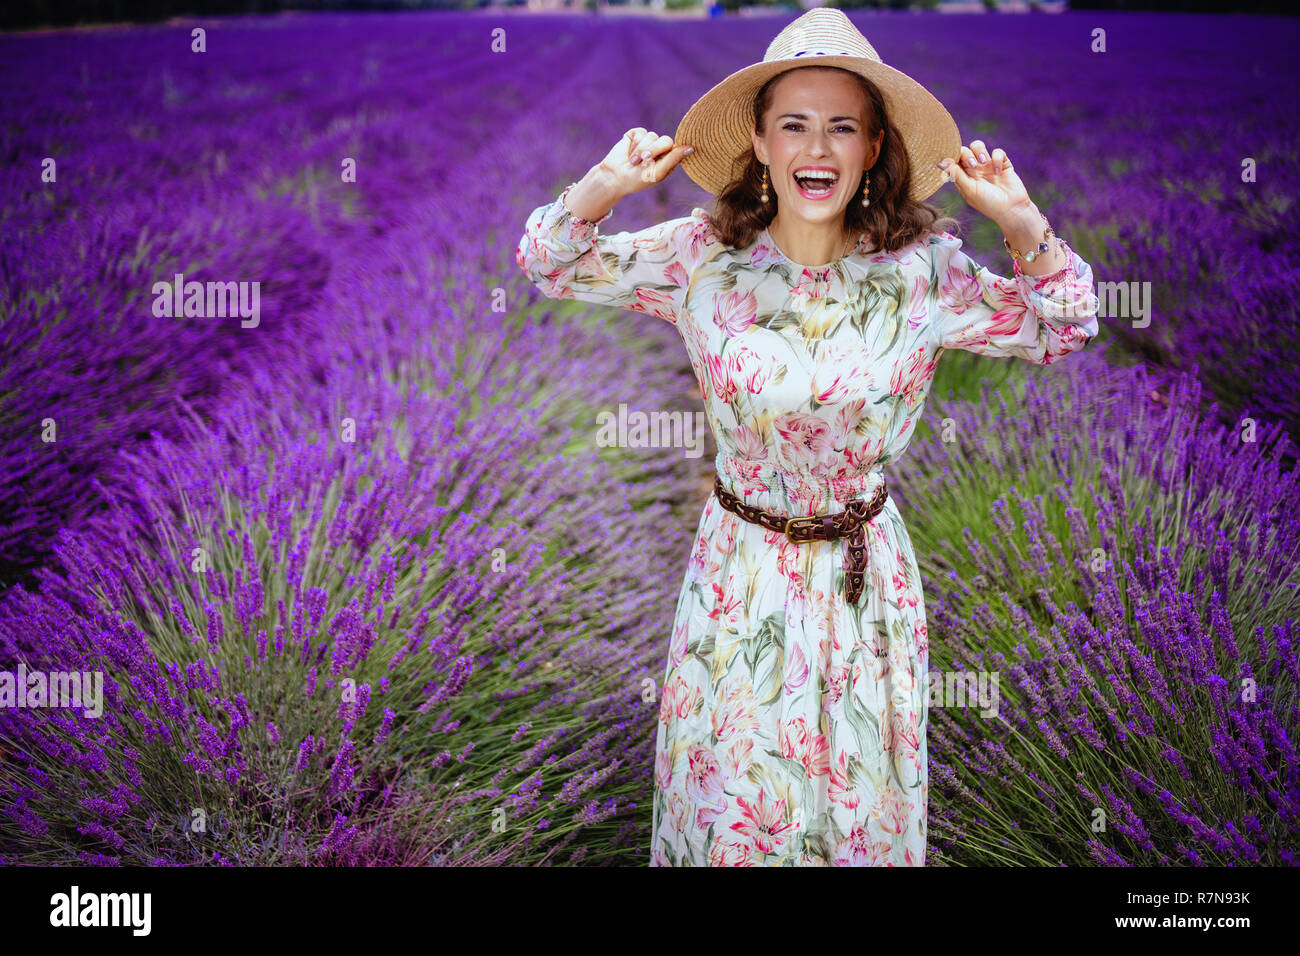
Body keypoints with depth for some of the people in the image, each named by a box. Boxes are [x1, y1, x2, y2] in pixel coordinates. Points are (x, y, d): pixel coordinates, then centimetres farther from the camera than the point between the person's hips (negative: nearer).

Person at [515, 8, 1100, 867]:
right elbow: (548, 263, 1)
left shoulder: (923, 269, -9)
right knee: (728, 803, 17)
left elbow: (1066, 328, 1)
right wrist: (605, 185, -19)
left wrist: (1021, 220, -16)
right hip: (740, 573, 0)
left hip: (867, 579, 0)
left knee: (863, 805, 18)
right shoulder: (704, 255, -9)